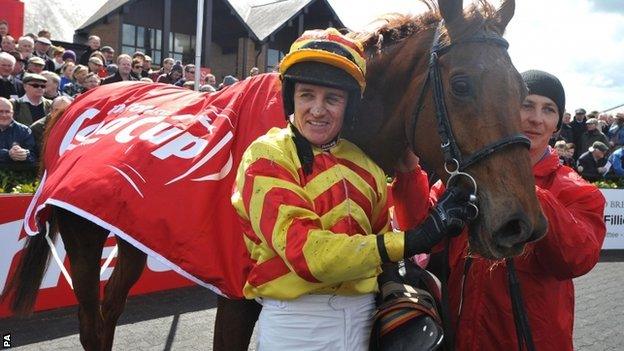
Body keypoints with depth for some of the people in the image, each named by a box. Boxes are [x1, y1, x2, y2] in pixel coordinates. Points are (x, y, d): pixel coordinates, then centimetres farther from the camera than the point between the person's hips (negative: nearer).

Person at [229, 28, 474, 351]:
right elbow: (302, 250, -23)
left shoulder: (365, 166, 6)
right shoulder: (266, 157, -11)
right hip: (295, 322, -5)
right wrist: (410, 241, -27)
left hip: (363, 316, 5)